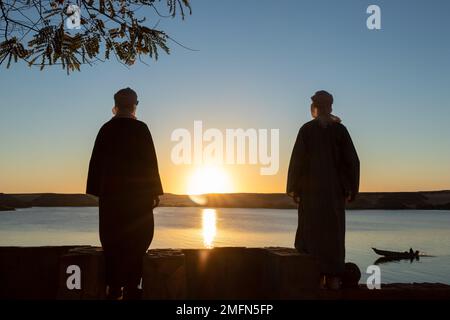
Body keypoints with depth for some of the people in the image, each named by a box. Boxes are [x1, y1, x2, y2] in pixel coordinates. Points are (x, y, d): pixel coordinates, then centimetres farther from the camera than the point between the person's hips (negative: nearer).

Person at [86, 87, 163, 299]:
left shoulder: (106, 129, 4)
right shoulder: (140, 128, -6)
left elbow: (96, 162, 6)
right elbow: (150, 161, -8)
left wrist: (98, 191, 13)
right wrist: (154, 192, -2)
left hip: (110, 193, 4)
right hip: (137, 193, -4)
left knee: (112, 239, 10)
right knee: (136, 240, 5)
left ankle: (114, 287, 13)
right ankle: (131, 287, 3)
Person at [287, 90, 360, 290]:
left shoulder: (306, 129, -3)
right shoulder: (340, 129, 3)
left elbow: (298, 159, -8)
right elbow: (352, 160, 0)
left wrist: (294, 189, -2)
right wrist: (350, 189, 6)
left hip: (311, 187, -2)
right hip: (335, 188, 3)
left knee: (313, 232, 1)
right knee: (333, 232, 6)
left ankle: (317, 278, -2)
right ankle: (333, 278, 4)